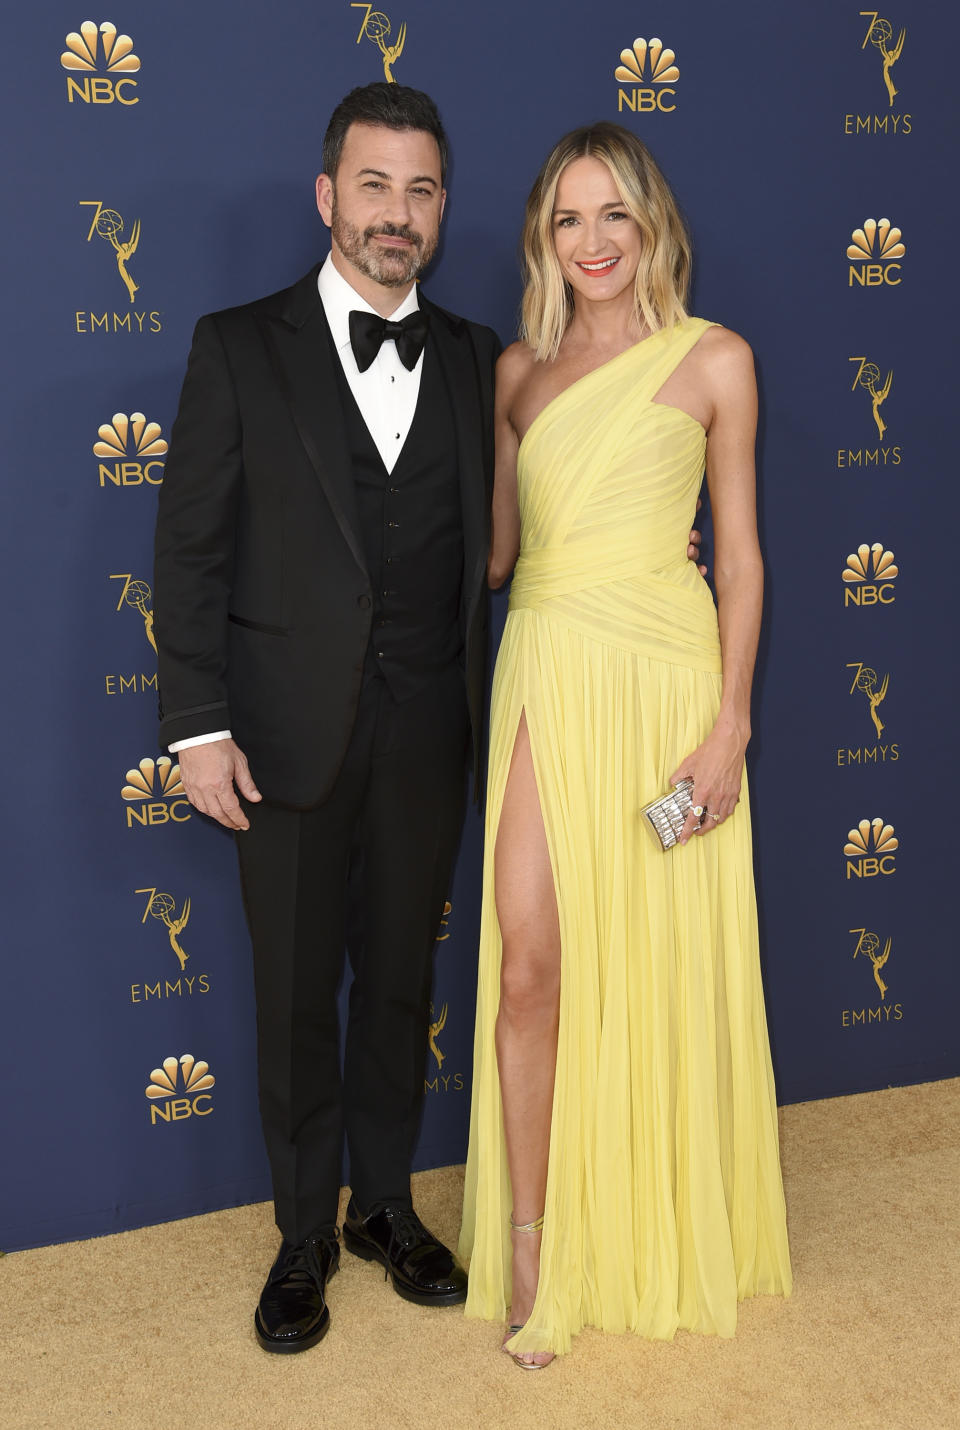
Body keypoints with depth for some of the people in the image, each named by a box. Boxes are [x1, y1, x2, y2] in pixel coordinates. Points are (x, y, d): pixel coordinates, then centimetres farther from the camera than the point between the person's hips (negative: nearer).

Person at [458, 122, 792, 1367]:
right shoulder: (518, 368, 11)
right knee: (529, 965, -3)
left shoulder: (714, 361, 2)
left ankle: (671, 1241, 27)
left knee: (664, 970, 6)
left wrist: (731, 724, -7)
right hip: (544, 673, 3)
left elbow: (740, 554, -1)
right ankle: (528, 1245, 11)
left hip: (663, 675, -2)